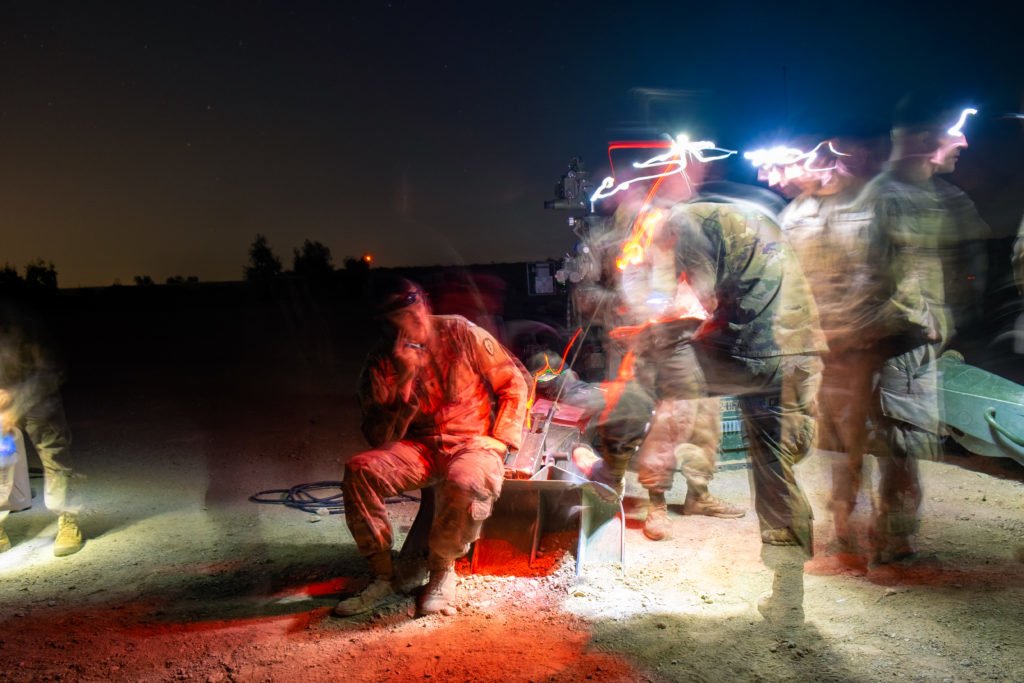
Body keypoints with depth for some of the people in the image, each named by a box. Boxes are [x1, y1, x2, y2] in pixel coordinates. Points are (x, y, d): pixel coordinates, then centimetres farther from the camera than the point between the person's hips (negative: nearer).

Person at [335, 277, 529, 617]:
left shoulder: (460, 333, -6)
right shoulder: (381, 364, -2)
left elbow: (514, 382, 0)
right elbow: (380, 439, -10)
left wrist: (500, 440, -9)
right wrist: (403, 380, -22)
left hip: (473, 443, -2)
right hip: (421, 448, 3)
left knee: (468, 482, -38)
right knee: (359, 470, -24)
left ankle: (442, 570, -9)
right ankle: (383, 577, -9)